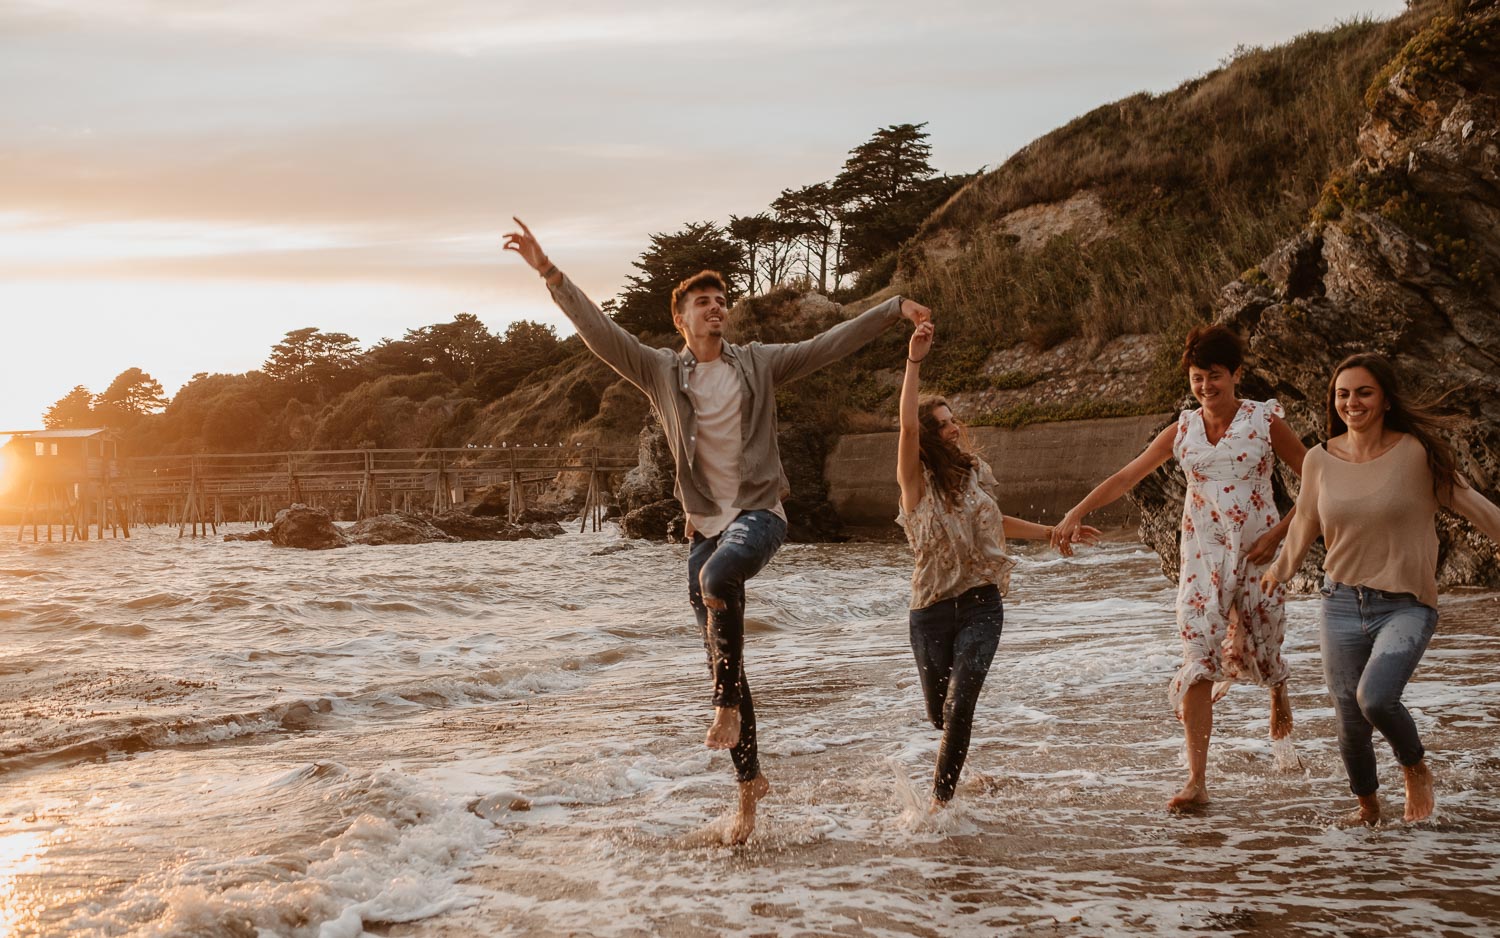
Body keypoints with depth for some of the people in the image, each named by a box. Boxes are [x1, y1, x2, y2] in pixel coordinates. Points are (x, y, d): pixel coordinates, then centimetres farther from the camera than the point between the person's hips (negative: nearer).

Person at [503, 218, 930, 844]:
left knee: (718, 575, -38)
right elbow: (599, 332, -3)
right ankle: (749, 781, 17)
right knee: (722, 662, 5)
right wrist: (549, 273, -12)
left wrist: (895, 309, -3)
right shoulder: (661, 372, 5)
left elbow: (831, 344, 3)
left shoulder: (757, 364, 6)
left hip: (759, 513, -2)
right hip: (704, 526, 3)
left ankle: (728, 705, -24)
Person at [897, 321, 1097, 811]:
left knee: (959, 705, -17)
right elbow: (907, 427, -24)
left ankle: (940, 800, -13)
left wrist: (1050, 532, 30)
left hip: (981, 602, 2)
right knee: (940, 712, 11)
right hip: (932, 607, -2)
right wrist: (913, 363, -31)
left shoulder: (974, 472, 8)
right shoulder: (917, 480, -6)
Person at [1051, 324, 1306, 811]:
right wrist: (1075, 514, -3)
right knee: (1197, 665, -10)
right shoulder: (1182, 431, 4)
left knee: (1261, 655, 7)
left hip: (1258, 554, -1)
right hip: (1202, 556, 1)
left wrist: (1278, 533, -8)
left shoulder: (1265, 422, -3)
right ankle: (1196, 781, -10)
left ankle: (1278, 692, 48)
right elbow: (1125, 477, 6)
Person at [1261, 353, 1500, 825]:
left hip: (1405, 605, -3)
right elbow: (1304, 523, 18)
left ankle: (1416, 769, 6)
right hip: (1342, 603, 4)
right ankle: (1367, 805, 36)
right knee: (1349, 720, 7)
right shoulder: (1321, 459, 1)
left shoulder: (1416, 453, -9)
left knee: (1375, 697, -26)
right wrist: (1279, 572, 28)